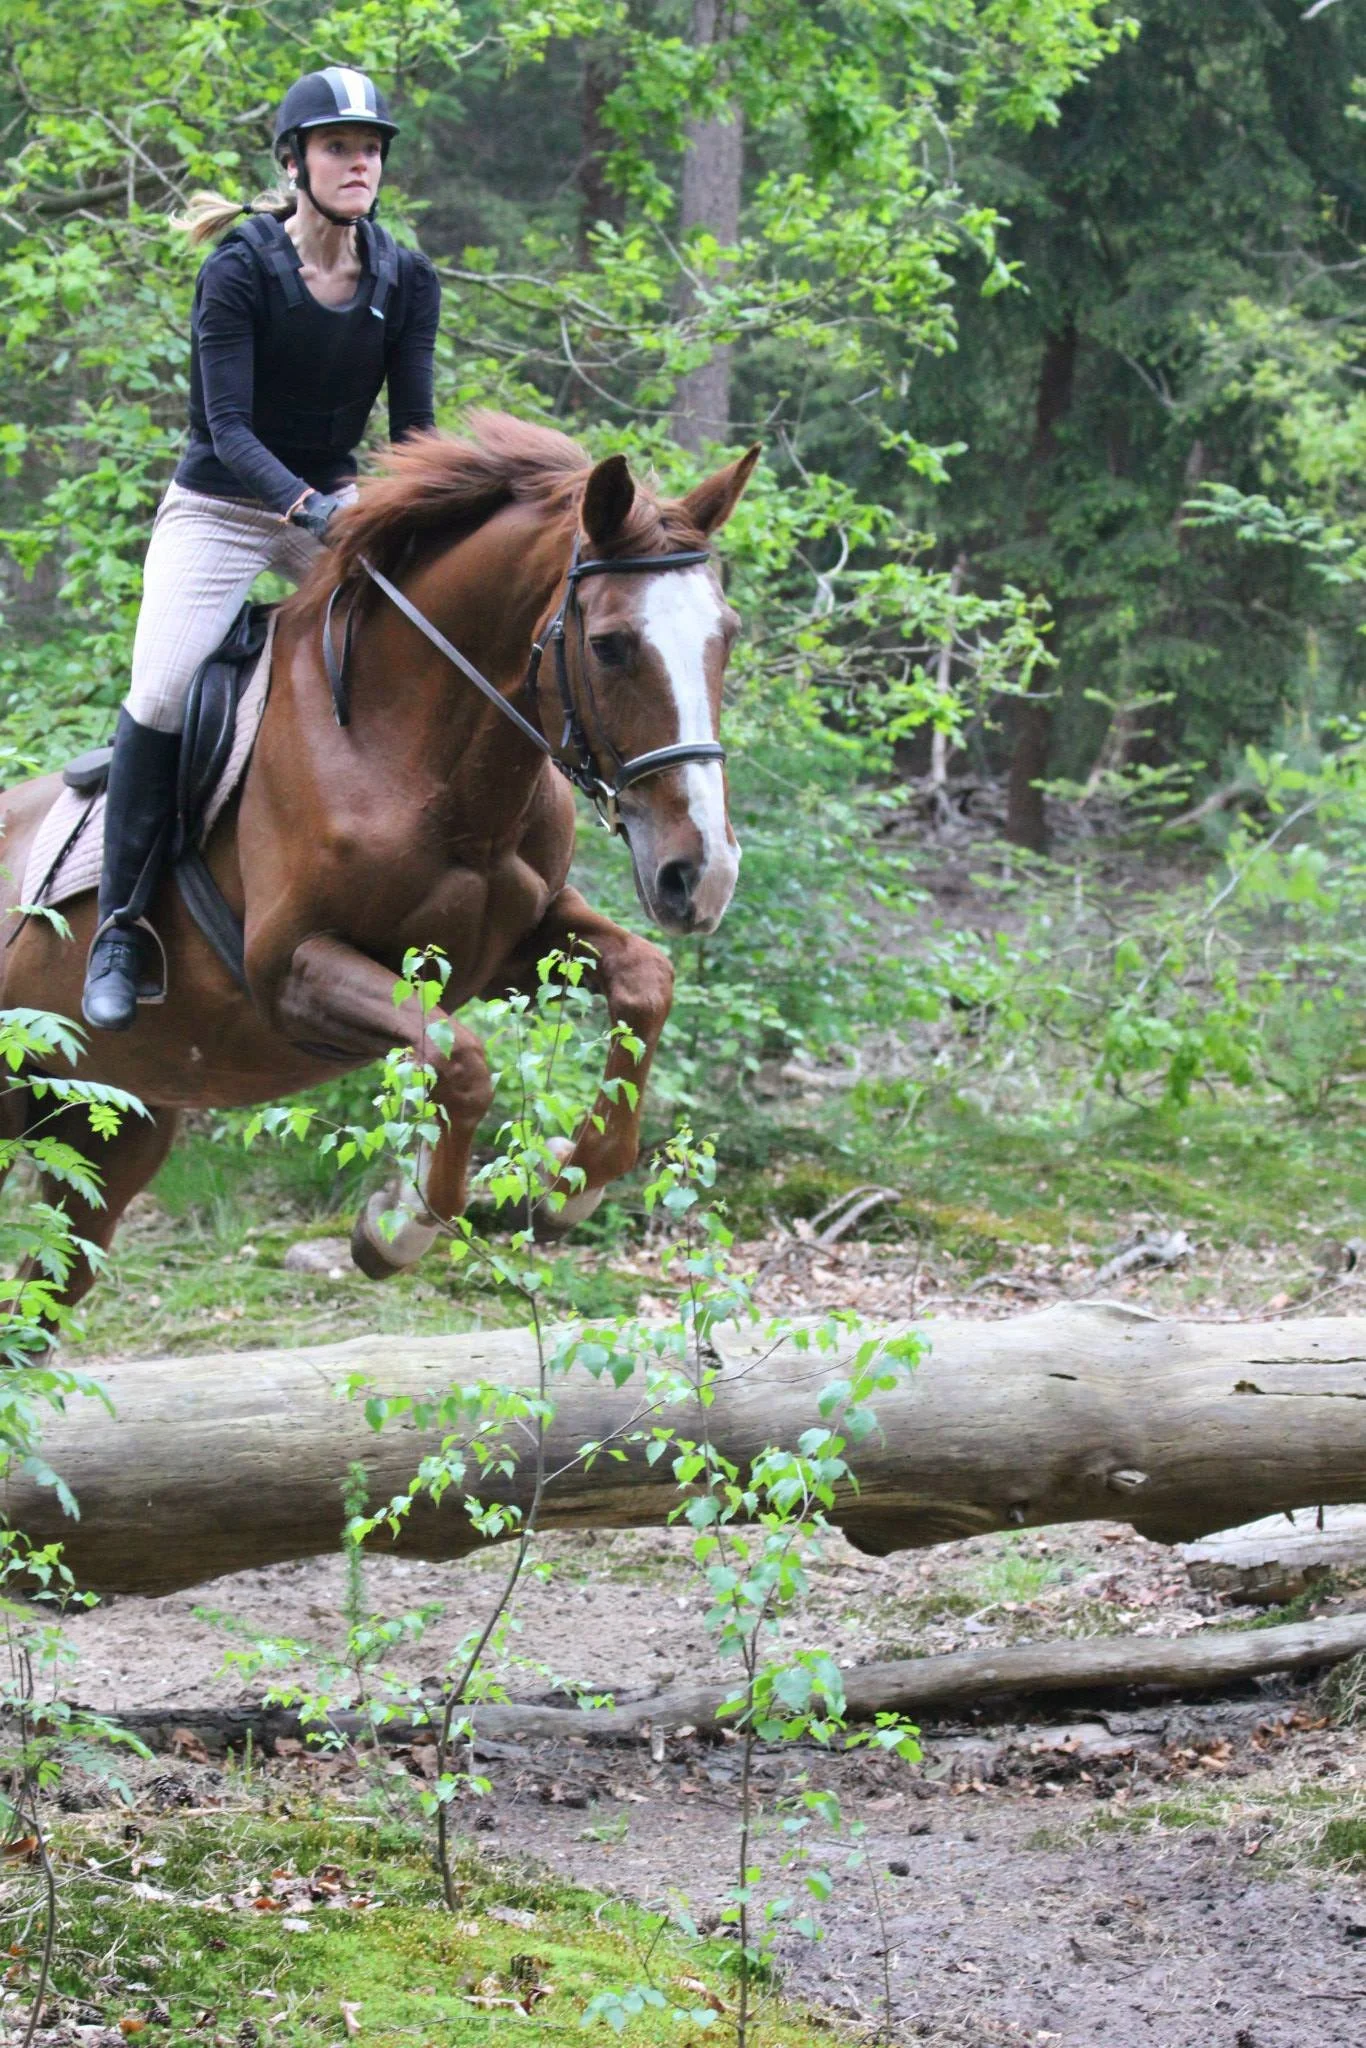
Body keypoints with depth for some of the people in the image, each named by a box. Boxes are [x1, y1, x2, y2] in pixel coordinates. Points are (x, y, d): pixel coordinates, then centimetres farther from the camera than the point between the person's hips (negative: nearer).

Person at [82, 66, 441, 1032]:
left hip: (335, 499, 4)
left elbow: (414, 427, -5)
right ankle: (122, 932, -7)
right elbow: (229, 426, -22)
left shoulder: (407, 283, -4)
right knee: (159, 696, -18)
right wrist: (306, 508, -37)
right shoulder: (239, 271, -16)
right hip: (222, 507, -4)